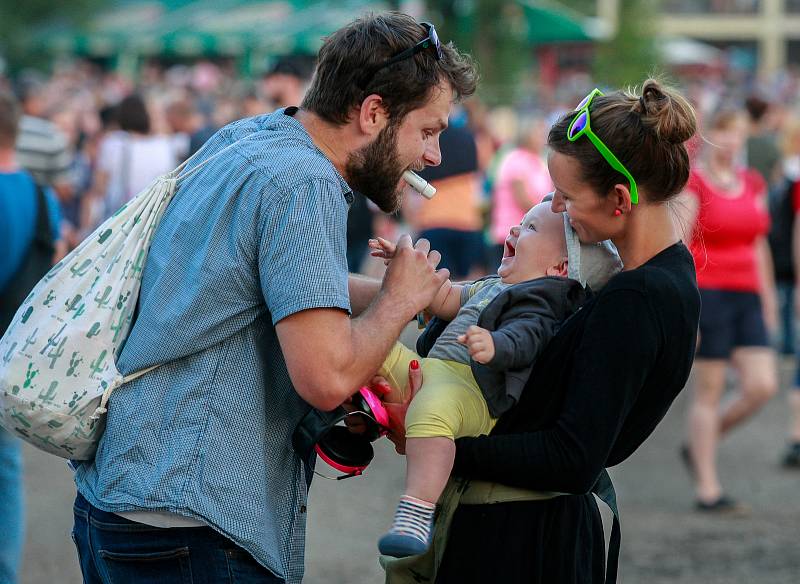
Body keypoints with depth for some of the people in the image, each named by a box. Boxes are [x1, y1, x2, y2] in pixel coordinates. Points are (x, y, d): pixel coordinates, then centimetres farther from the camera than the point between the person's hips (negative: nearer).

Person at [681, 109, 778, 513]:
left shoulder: (753, 184, 13)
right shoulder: (693, 184, -7)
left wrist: (768, 303, 17)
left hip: (746, 298, 6)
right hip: (707, 294, -6)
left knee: (762, 387, -4)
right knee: (709, 391, -2)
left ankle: (699, 447, 18)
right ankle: (708, 490, 4)